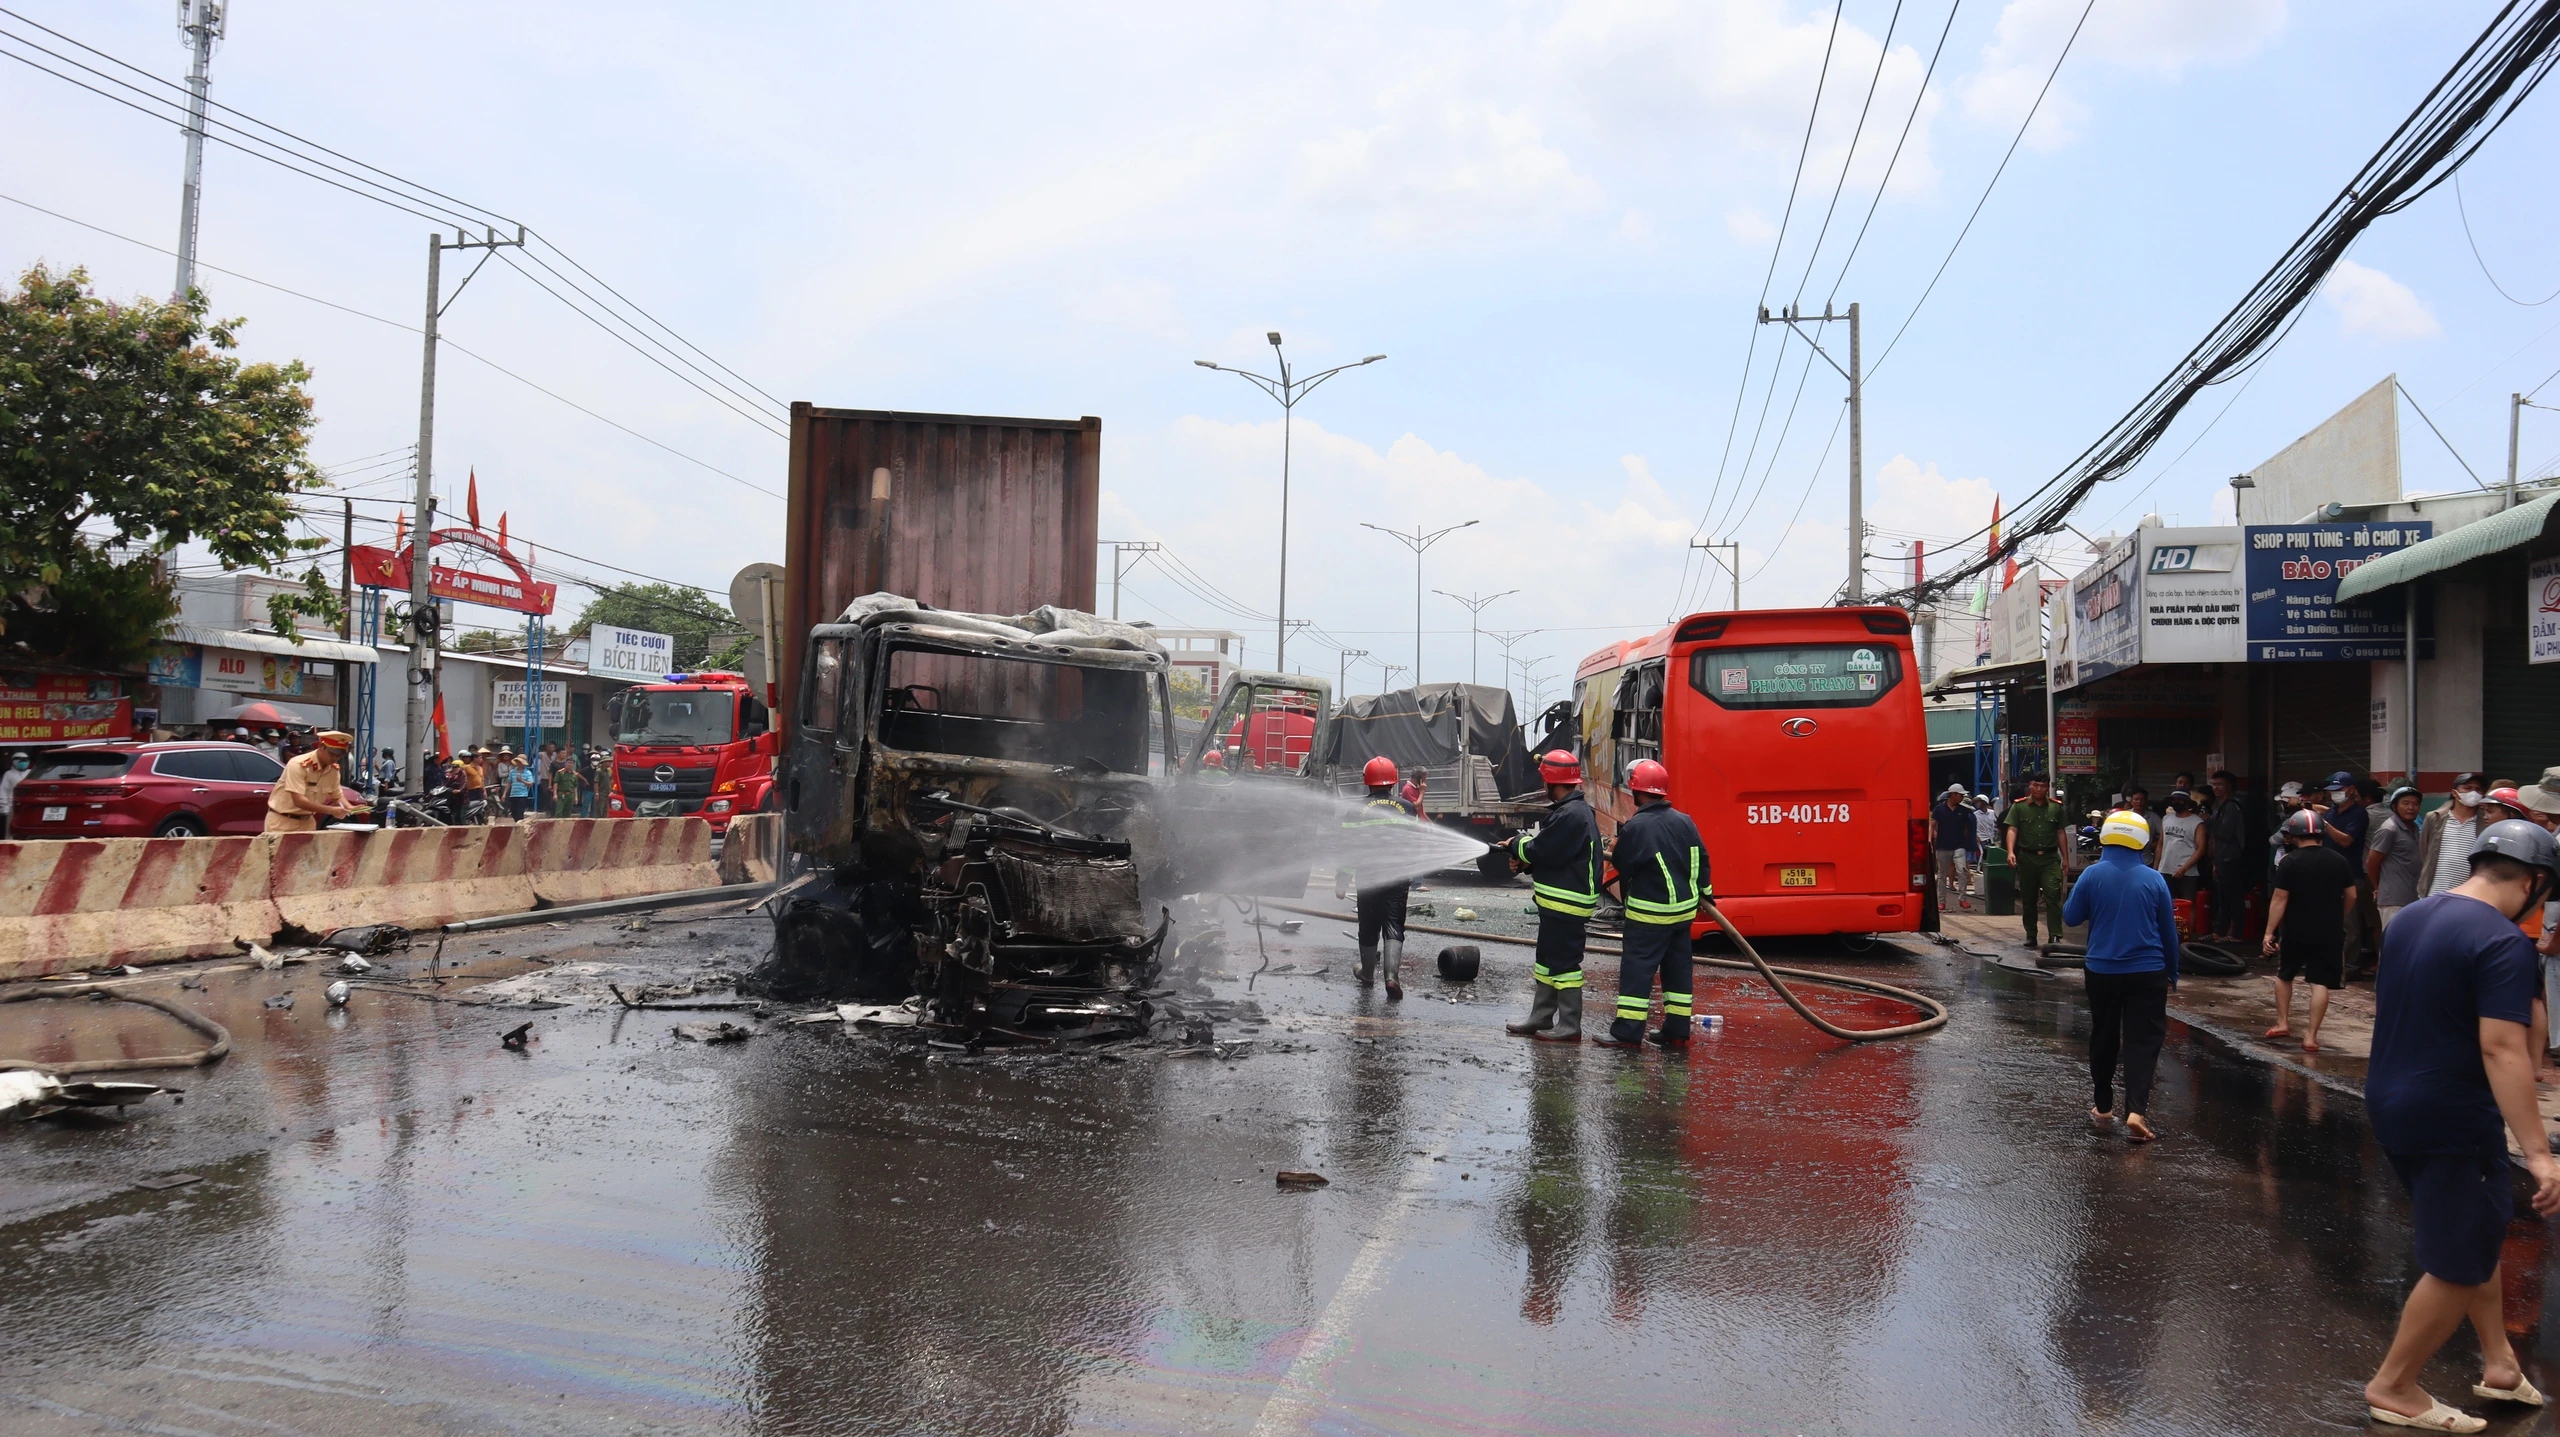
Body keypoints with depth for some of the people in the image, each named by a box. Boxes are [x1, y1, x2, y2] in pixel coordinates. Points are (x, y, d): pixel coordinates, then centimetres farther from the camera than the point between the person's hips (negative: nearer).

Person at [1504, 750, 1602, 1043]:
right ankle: (1540, 1018, 26)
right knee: (1547, 960, 17)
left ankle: (1570, 1027, 0)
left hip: (1566, 903, -11)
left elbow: (1542, 851, -21)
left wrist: (1519, 843, -1)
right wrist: (1524, 863, 4)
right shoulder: (1573, 810, 14)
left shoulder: (1571, 815, -21)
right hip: (1557, 901, 11)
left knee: (1564, 963, -5)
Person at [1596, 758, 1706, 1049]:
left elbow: (1621, 863, -9)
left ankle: (1627, 1031, -3)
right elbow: (1701, 859, 9)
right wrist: (1704, 890, 22)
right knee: (1678, 968, 13)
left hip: (1649, 912, -7)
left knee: (1637, 968, -3)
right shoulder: (1684, 821, 3)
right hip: (1684, 908, 7)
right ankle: (1677, 1030, 18)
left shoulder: (1635, 826, -18)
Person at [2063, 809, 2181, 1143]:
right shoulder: (2154, 879, -6)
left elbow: (2071, 916, 0)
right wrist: (2172, 972, 15)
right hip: (2147, 973, -1)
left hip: (2102, 972, 1)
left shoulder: (2092, 875, -9)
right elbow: (2169, 930, 3)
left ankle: (2103, 1108, 25)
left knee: (2104, 1039, 15)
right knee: (2143, 1041, 1)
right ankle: (2135, 1111, -14)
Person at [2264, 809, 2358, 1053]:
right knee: (2320, 982, 1)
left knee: (2284, 975, 20)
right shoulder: (2338, 860, 0)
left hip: (2295, 931, -2)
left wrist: (2269, 931, -8)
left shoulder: (2289, 862, -10)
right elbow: (2351, 896, 6)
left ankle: (2282, 1023, 22)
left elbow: (2279, 899, -12)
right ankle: (2311, 1036, -1)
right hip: (2329, 932, 2)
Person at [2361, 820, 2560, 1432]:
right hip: (2452, 1121, -9)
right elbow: (2501, 1049, -26)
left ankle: (2499, 1364, 33)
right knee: (2460, 1265, 6)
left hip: (2392, 1103, 9)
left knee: (2481, 1230, 24)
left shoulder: (2411, 917, 8)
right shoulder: (2503, 942, -19)